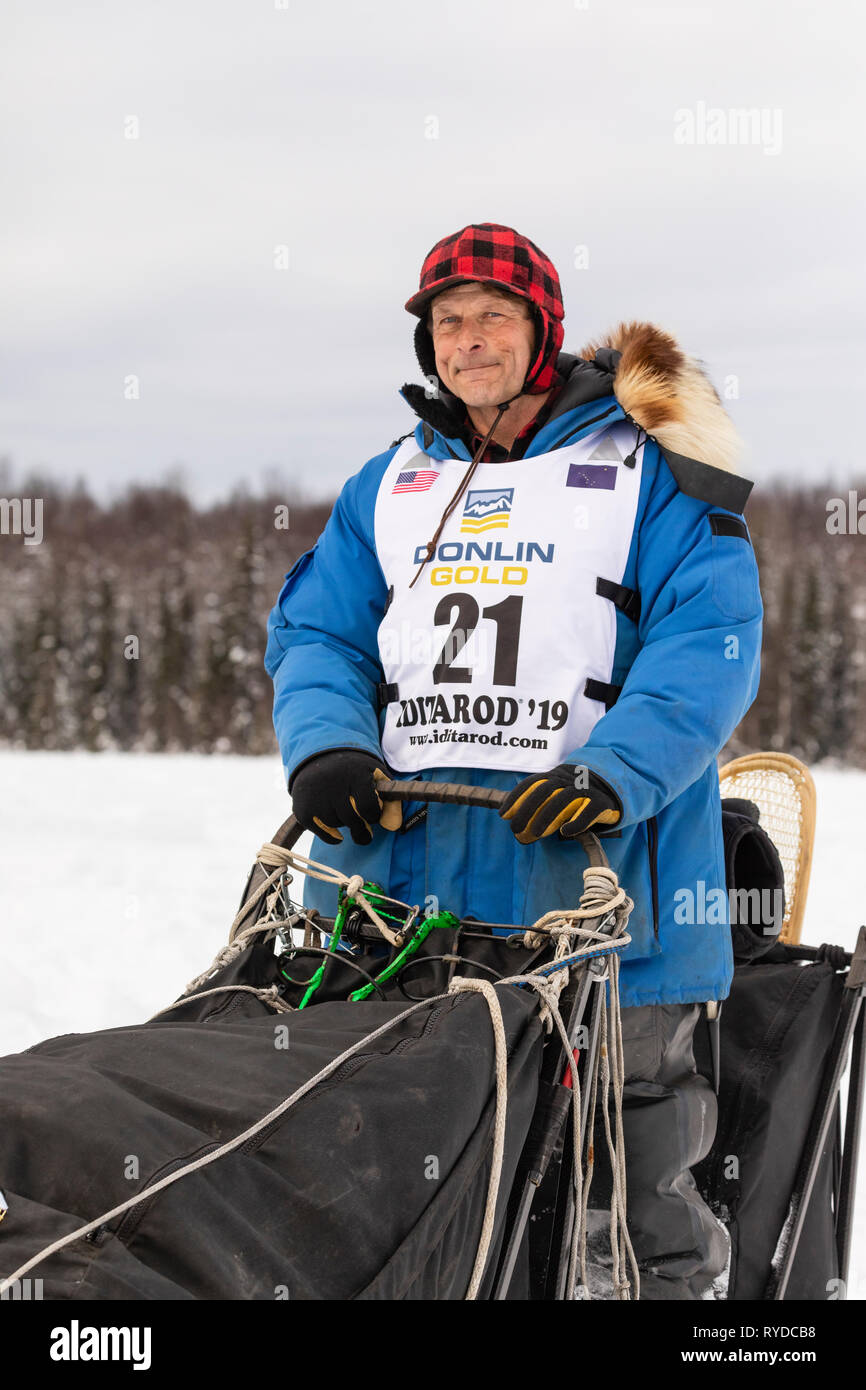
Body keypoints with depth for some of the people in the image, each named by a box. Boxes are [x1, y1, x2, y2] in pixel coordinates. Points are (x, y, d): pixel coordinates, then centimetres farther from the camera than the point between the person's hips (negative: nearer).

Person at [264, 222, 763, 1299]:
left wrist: (616, 772, -23)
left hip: (592, 868, -4)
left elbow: (709, 640, -6)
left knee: (631, 1159, 2)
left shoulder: (645, 468, 4)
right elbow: (316, 632, 15)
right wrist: (326, 743, -8)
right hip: (402, 866, 4)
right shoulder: (389, 484, 20)